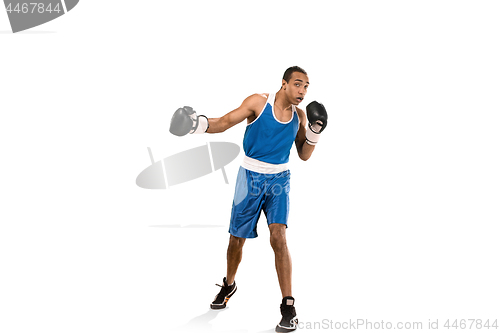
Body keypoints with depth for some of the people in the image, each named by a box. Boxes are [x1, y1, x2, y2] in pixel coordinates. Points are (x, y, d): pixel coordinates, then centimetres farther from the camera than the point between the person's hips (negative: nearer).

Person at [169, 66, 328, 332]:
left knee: (278, 237, -18)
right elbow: (225, 122, -13)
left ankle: (288, 306, -13)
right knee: (236, 239, 10)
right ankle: (228, 285, 39)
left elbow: (304, 155, 8)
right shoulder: (258, 102, -10)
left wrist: (314, 132, -10)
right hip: (250, 178, -1)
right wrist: (200, 123, -32)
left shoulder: (299, 115, 0)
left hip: (279, 180, 1)